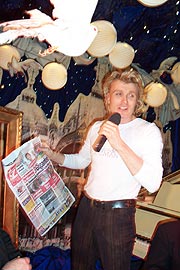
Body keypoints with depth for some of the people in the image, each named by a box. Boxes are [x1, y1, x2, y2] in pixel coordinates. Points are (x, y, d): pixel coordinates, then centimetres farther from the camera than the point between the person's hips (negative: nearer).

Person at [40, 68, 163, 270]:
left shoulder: (148, 131, -13)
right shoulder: (97, 127, 6)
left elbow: (153, 184, -25)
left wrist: (119, 144, -29)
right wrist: (52, 155, 7)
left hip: (118, 214, -5)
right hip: (86, 206, 6)